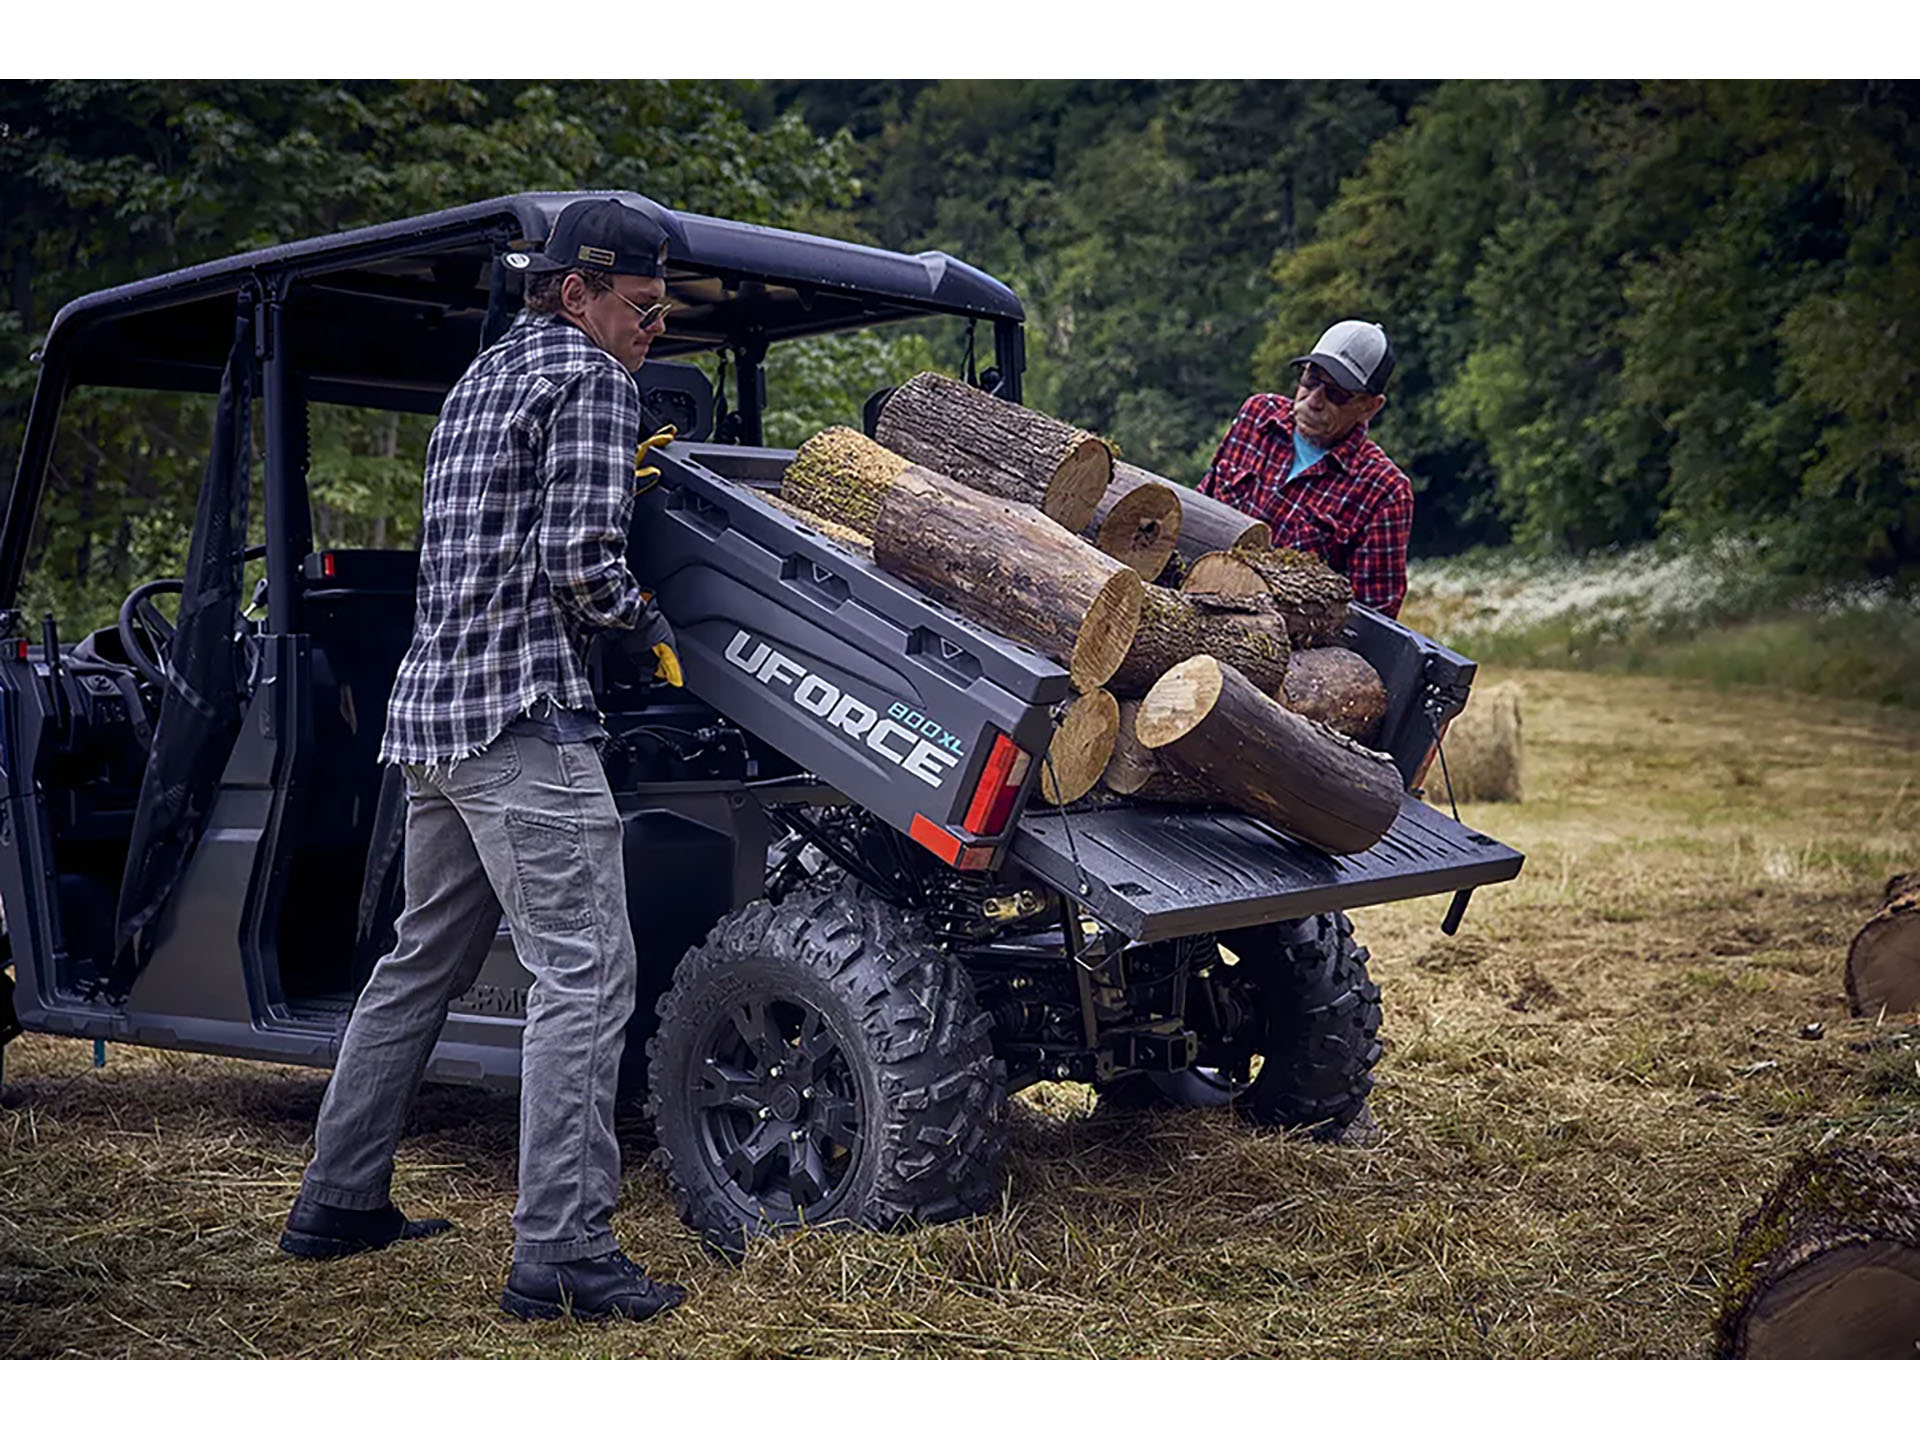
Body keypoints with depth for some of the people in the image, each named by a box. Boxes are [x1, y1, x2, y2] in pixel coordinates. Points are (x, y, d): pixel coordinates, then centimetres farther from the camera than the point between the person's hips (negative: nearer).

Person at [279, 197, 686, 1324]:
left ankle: (340, 1201, 26)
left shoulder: (488, 373, 23)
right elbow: (580, 563, -15)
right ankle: (562, 1252, -13)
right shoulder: (588, 377, -6)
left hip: (433, 704, 10)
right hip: (523, 715, -10)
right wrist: (655, 631, 1)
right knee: (585, 975, -11)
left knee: (424, 962, 18)